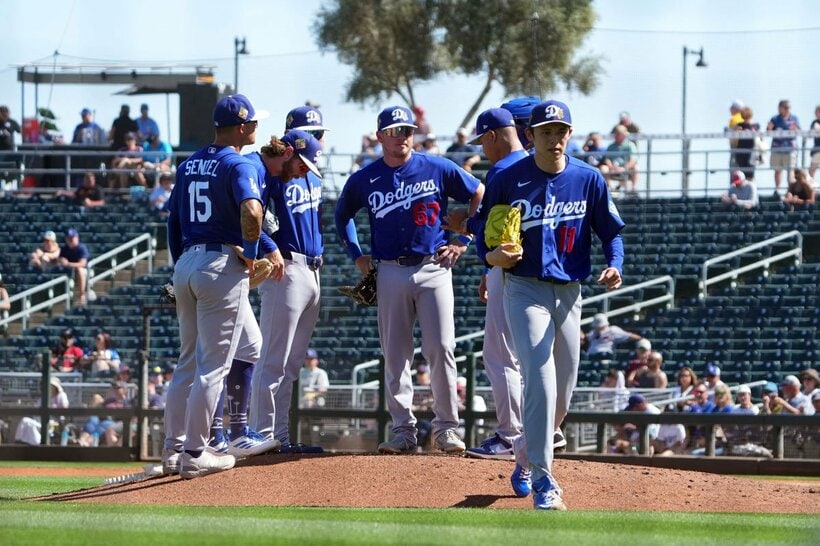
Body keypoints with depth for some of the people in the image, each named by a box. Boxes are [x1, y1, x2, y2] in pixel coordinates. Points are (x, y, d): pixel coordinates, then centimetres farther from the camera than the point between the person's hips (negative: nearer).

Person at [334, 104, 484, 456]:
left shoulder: (438, 169, 0)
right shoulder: (365, 180, 5)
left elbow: (479, 196, 9)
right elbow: (342, 214, 23)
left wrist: (463, 242, 4)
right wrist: (356, 255, 13)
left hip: (433, 269, -2)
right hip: (390, 272, 2)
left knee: (441, 350, -8)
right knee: (395, 356, 1)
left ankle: (447, 428, 0)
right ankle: (403, 430, 6)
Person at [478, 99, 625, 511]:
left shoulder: (588, 180, 2)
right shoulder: (508, 181, -4)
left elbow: (611, 230, 7)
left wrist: (614, 267, -12)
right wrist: (493, 256, -16)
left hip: (569, 292, 4)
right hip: (525, 290, -4)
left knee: (562, 396, 11)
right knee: (541, 383, -18)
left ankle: (525, 454, 37)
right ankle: (542, 478, -15)